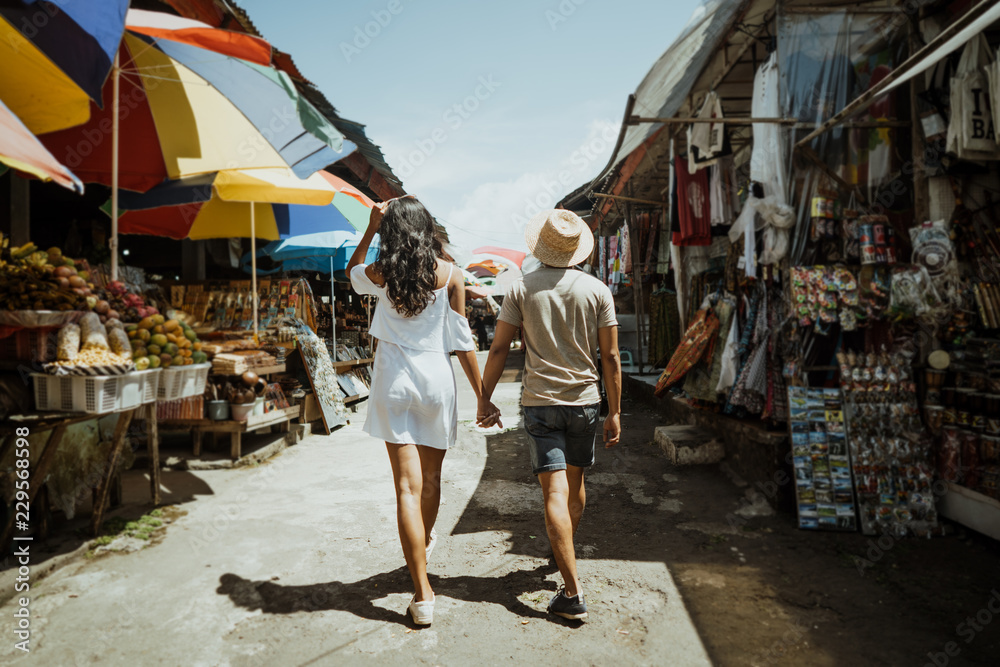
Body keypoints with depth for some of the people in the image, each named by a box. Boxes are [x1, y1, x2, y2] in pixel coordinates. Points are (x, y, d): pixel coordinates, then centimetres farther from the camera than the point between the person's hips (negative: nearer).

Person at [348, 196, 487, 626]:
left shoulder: (381, 273, -2)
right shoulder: (450, 274, -4)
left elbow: (352, 272, 23)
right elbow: (462, 340, -4)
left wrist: (370, 229, 16)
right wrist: (481, 395, 2)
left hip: (394, 380, -1)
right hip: (436, 378, 1)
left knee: (408, 485, 0)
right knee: (431, 478, 21)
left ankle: (423, 593, 0)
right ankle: (424, 542, 47)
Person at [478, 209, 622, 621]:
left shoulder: (522, 289, -4)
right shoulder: (597, 290, -2)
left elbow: (498, 349, -4)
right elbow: (610, 357, -2)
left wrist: (485, 399, 5)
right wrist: (614, 412, 5)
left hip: (540, 402, -2)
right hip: (584, 400, 3)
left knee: (555, 493, -3)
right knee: (575, 482, 21)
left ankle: (572, 592, -5)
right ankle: (565, 552, 44)